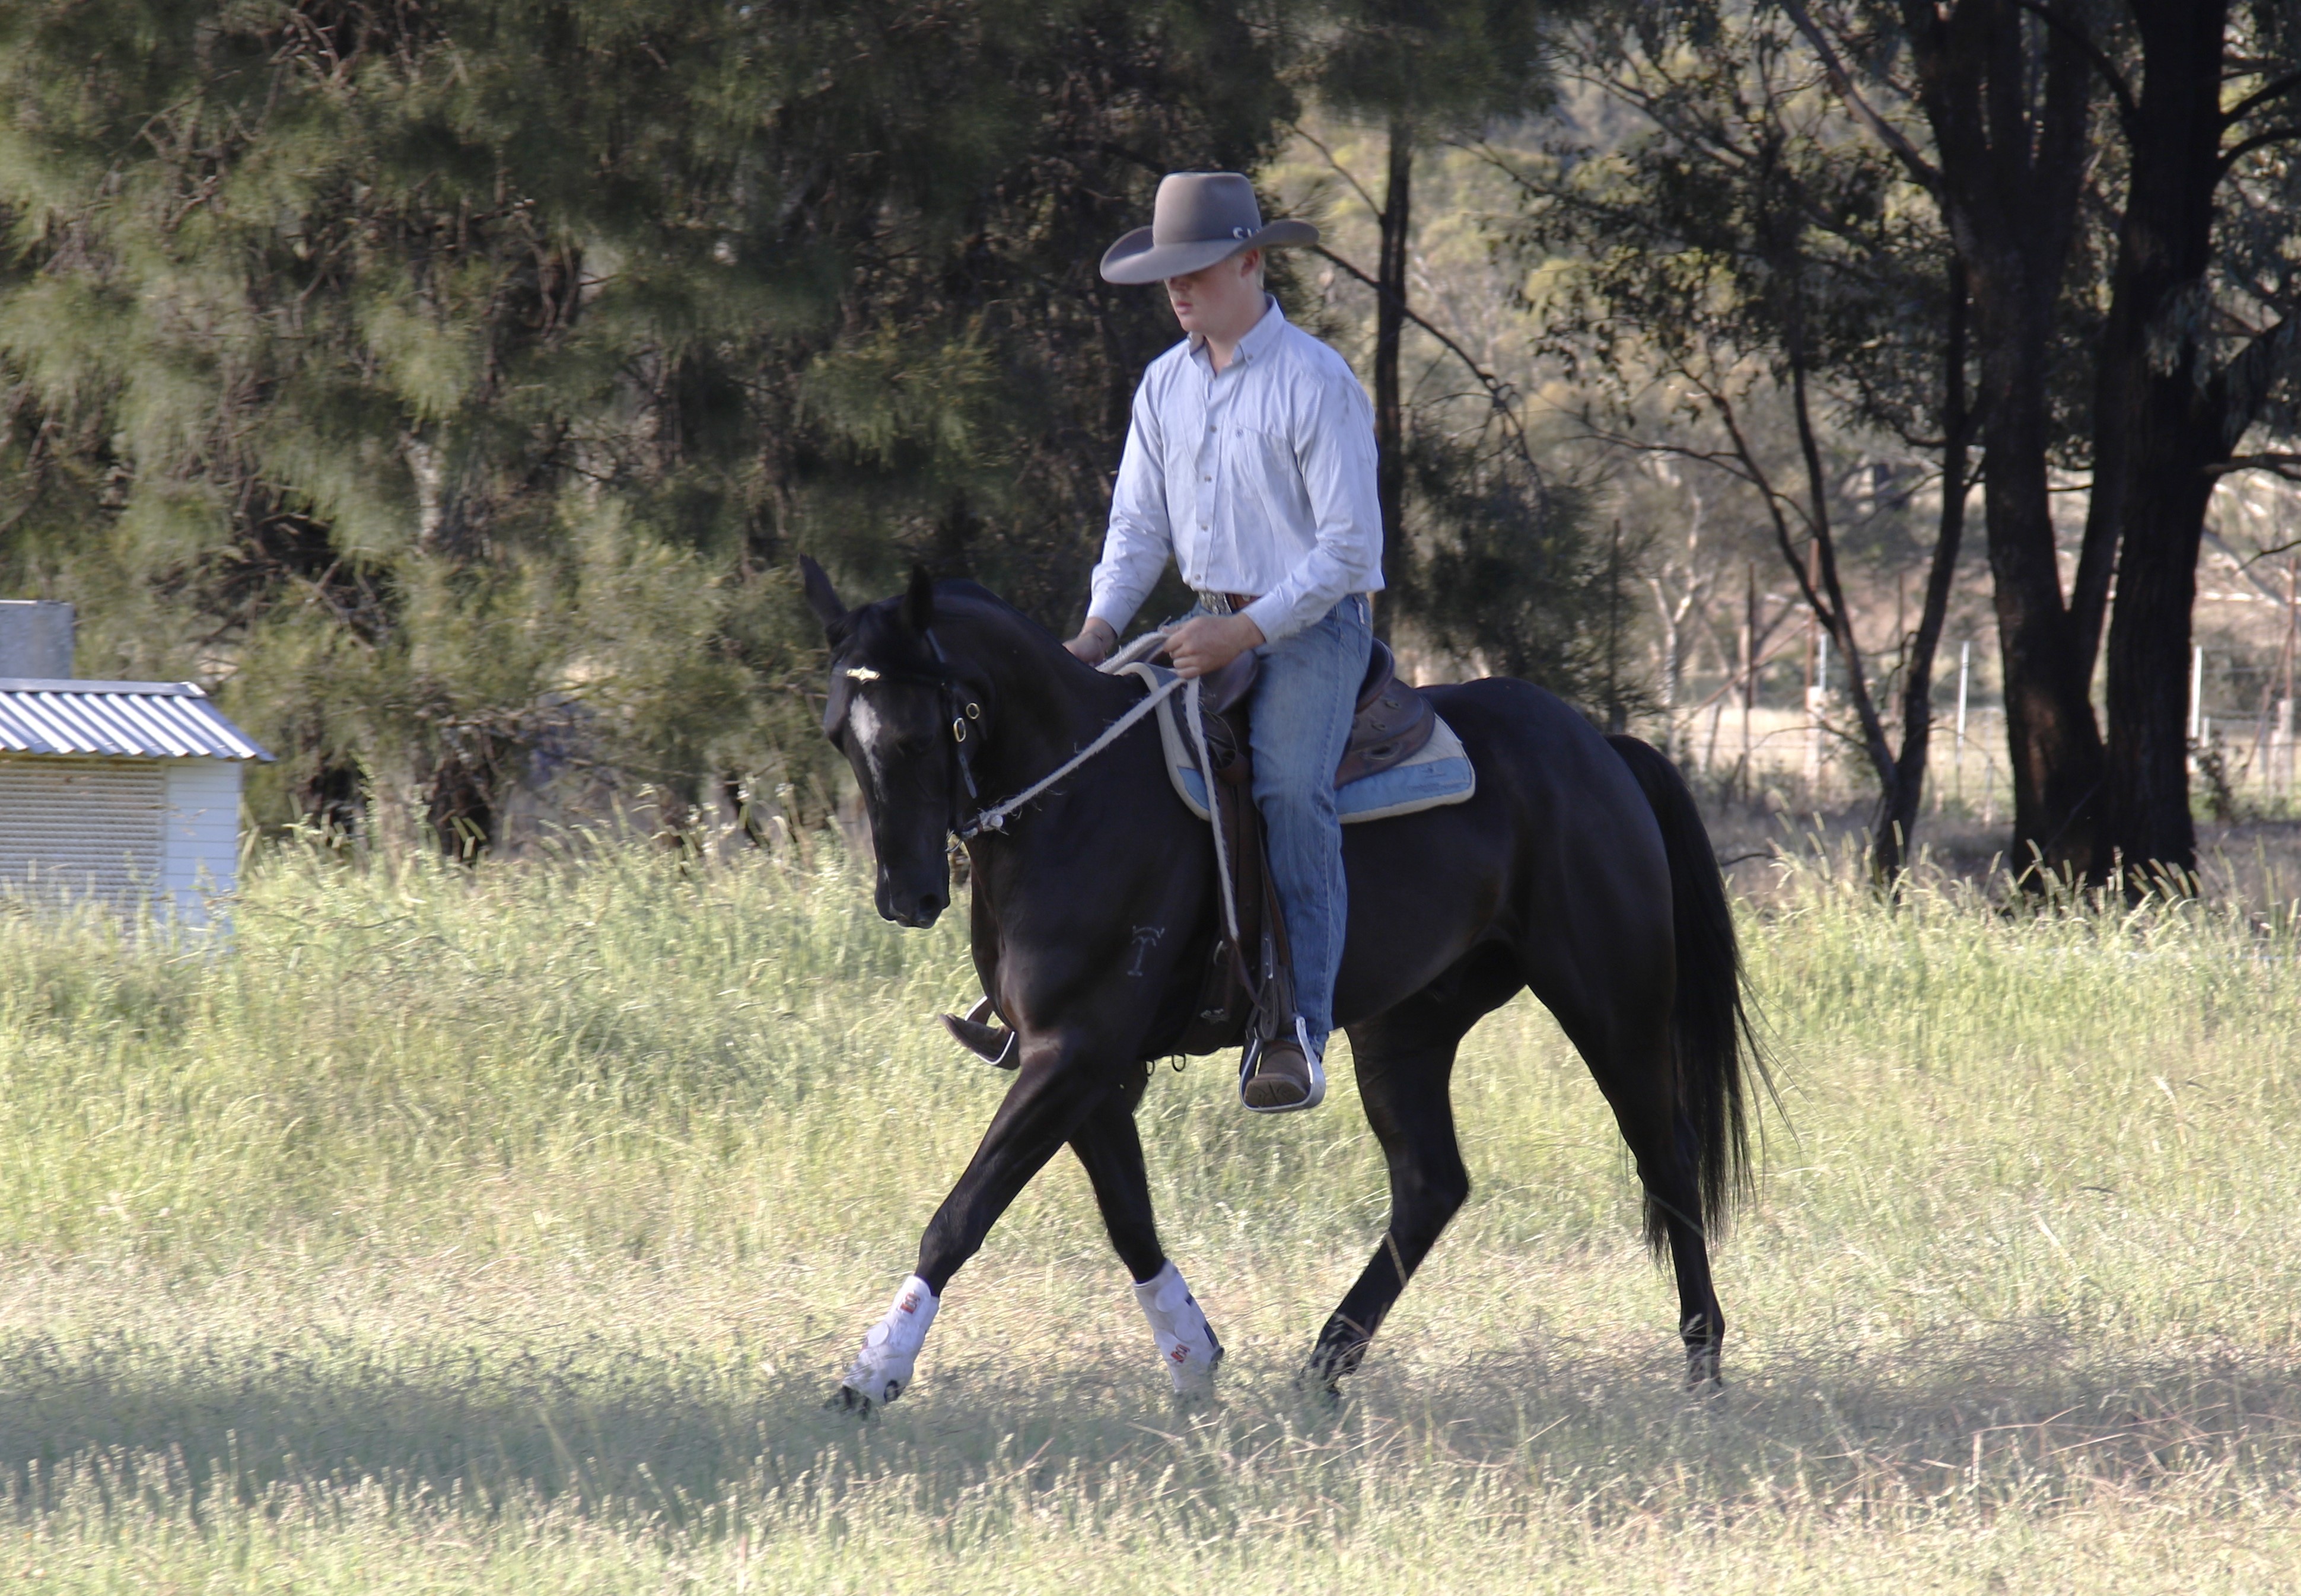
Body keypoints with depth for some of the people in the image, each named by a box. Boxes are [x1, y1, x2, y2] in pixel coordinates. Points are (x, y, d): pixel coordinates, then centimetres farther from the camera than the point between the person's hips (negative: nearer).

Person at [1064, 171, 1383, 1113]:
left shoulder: (1316, 383, -13)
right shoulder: (1166, 386, 8)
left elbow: (1349, 545, -15)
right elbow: (1139, 525, 13)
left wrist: (1246, 632, -22)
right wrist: (1098, 631, -5)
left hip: (1315, 624, -7)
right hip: (1217, 626, 7)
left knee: (1289, 786, -29)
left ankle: (1299, 1029, -34)